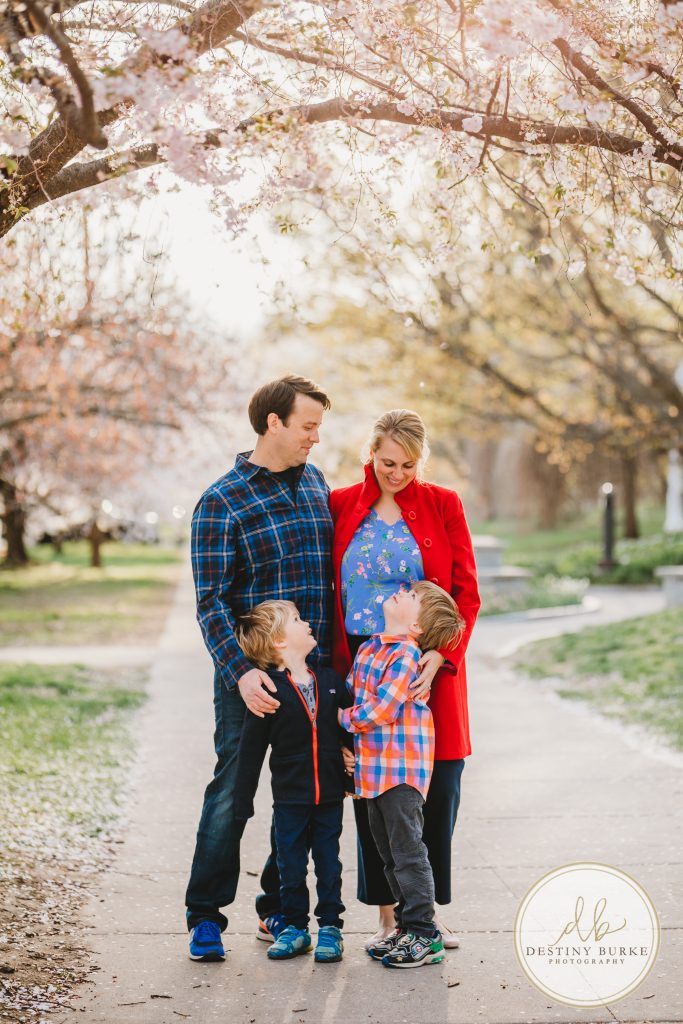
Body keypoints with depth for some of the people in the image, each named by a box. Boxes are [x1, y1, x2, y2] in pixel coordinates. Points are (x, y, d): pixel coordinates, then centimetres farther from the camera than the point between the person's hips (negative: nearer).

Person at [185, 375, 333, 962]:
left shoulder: (316, 484, 11)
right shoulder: (222, 503, -7)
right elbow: (211, 601, -11)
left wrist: (335, 659, 14)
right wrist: (241, 671, -23)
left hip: (315, 671, 6)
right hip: (251, 677, -5)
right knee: (232, 792, -1)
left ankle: (278, 908, 24)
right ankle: (206, 916, 12)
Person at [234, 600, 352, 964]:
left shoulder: (330, 681, 1)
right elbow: (251, 749, -9)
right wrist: (244, 800, -8)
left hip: (329, 796, 3)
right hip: (289, 797, -3)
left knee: (328, 862, 10)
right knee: (291, 865, 8)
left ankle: (330, 926, 21)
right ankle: (295, 927, 22)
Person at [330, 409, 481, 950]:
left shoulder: (443, 505, 3)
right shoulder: (341, 506, 5)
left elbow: (467, 592, 0)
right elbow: (327, 591, 8)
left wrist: (439, 657, -14)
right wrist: (339, 667, -1)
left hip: (431, 668, 0)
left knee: (438, 790, 0)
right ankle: (388, 915, 13)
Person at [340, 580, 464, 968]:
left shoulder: (407, 654, -15)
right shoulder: (368, 648, 12)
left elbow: (380, 710, -20)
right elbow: (350, 697, 19)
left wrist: (343, 718, -3)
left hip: (402, 771, -9)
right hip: (373, 770, 9)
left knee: (408, 851, -4)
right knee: (390, 853, 15)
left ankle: (425, 936, 3)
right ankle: (407, 925, 26)